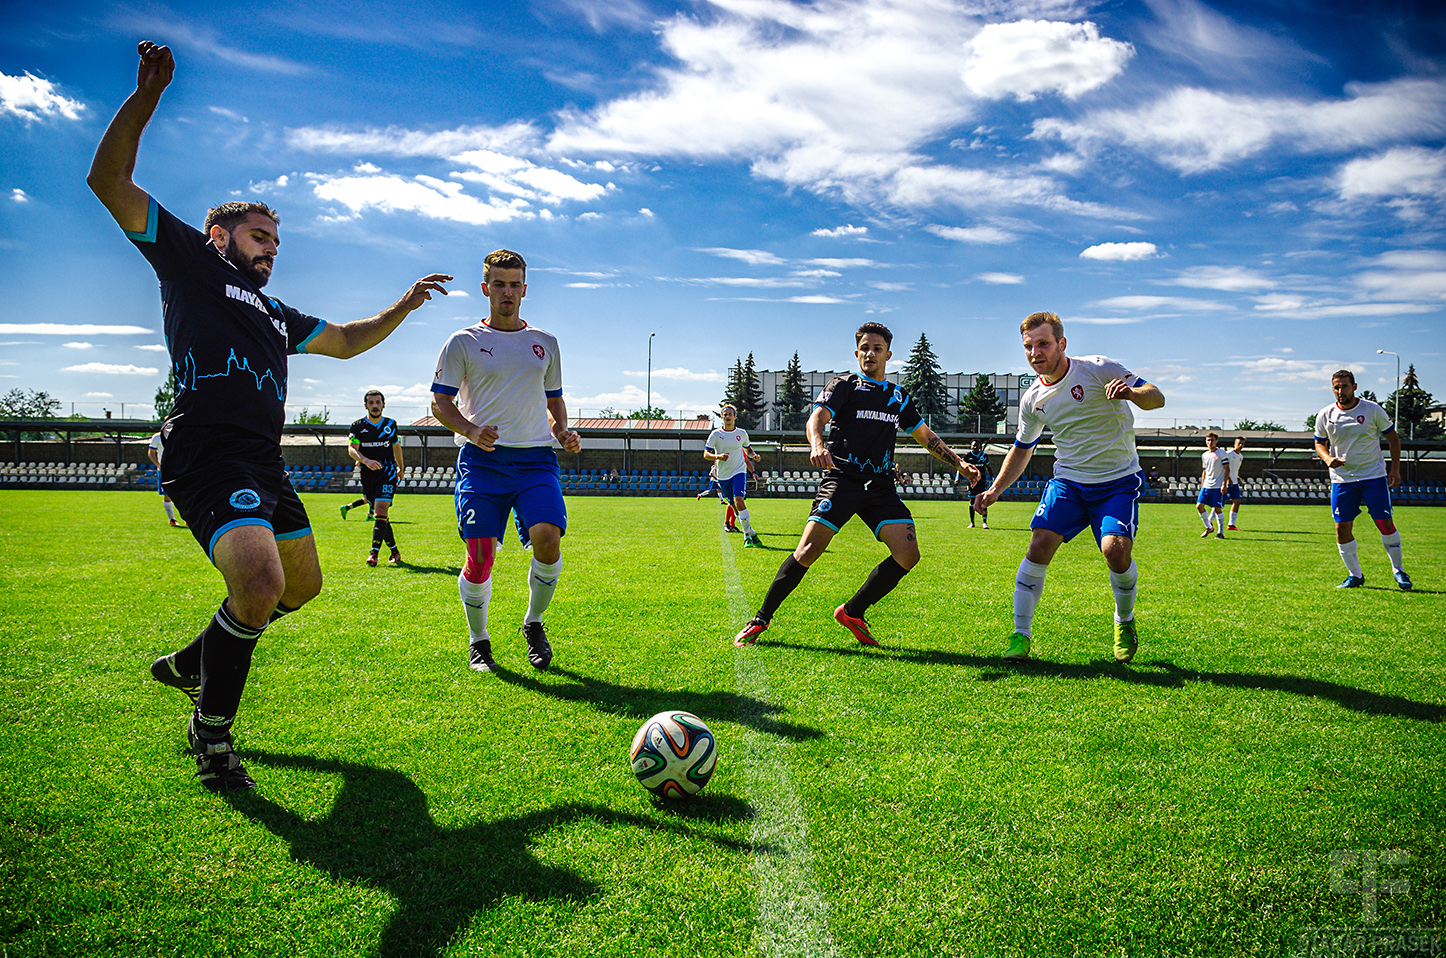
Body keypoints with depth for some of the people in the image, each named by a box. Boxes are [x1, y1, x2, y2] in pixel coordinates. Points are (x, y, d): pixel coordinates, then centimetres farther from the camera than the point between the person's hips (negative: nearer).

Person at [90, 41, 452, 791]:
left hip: (263, 466, 9)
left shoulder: (276, 316, 28)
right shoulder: (188, 262, 9)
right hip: (207, 455, -9)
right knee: (259, 584, -26)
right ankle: (211, 736, -5)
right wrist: (145, 97, -9)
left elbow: (347, 341, 38)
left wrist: (404, 305, 27)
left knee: (302, 584, 17)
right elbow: (109, 181, 1)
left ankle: (190, 663, 36)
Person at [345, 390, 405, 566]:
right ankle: (395, 551, 17)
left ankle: (374, 552, -21)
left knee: (381, 511, -16)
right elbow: (352, 449, -10)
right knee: (380, 514, 5)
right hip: (367, 475, 1)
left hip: (387, 473, -1)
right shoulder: (358, 426, 3)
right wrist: (366, 460, -29)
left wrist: (400, 467, 32)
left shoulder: (391, 424, 8)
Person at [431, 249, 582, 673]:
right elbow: (440, 402, 4)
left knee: (548, 537, -19)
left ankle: (534, 623, 7)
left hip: (536, 458, 2)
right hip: (482, 460, -2)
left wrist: (563, 432, 5)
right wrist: (471, 431, -15)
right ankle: (478, 641, 15)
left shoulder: (544, 343, 17)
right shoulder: (463, 342, 6)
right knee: (479, 555, -8)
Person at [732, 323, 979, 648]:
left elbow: (925, 436, 29)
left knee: (908, 554, -12)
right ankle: (761, 619, -1)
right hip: (843, 478, -4)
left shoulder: (899, 396, 22)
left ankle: (852, 612, 4)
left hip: (881, 485, 5)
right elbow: (817, 418, -8)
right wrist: (817, 444, -30)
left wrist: (959, 463, 20)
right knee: (808, 551, -15)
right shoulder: (844, 385, 8)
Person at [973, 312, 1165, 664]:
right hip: (1067, 480, 4)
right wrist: (996, 489, 11)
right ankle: (1021, 635, -5)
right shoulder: (1032, 399, 4)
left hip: (1118, 480, -3)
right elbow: (1022, 449, 20)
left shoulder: (1097, 369, -10)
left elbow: (1156, 398, -11)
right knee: (1039, 546, -16)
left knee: (1116, 550, -22)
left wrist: (1130, 391, -33)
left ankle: (1124, 623, 9)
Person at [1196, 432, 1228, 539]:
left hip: (1218, 487, -6)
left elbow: (1227, 469, -6)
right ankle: (1209, 528, 14)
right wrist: (1202, 487, 18)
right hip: (1206, 486, 6)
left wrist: (1224, 484, -13)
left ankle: (1221, 533, 5)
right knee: (1199, 506, -3)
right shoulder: (1204, 455, 14)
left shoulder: (1222, 453, -3)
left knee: (1217, 509, -6)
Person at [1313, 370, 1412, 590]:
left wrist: (1395, 469, -2)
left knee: (1385, 523, -6)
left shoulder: (1373, 410, -4)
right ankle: (1355, 575, 13)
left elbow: (1393, 438, 5)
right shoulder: (1325, 415, 1)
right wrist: (1328, 458, -9)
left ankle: (1398, 570, 13)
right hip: (1341, 479, 2)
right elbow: (1319, 444, 13)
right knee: (1342, 528, -2)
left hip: (1374, 476, -2)